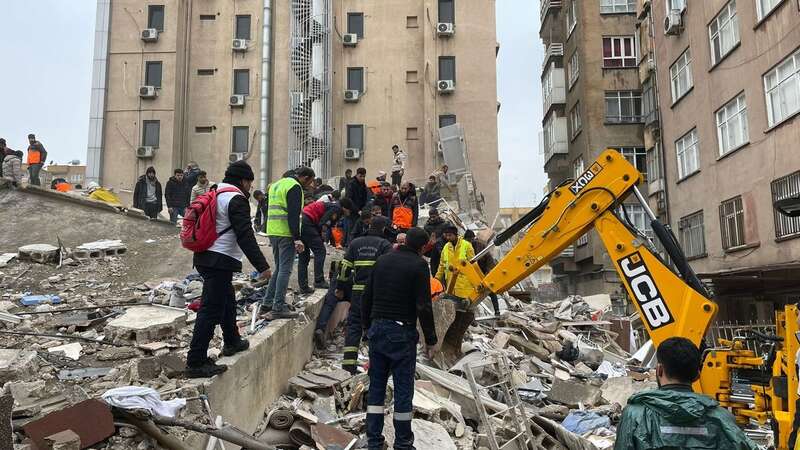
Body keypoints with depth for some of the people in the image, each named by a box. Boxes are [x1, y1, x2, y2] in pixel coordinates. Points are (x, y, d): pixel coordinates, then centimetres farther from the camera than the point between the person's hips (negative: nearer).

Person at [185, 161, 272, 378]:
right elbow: (245, 237, -20)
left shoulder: (215, 195, 17)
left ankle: (232, 342, 43)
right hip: (221, 261, -10)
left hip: (204, 257, 10)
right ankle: (196, 362, -7)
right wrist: (262, 266, -20)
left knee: (227, 300, 25)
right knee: (211, 310, -8)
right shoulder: (236, 200, -12)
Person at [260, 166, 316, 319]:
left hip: (272, 232, 9)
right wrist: (297, 238, -19)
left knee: (279, 268, 18)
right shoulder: (294, 187, -10)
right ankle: (279, 308, -5)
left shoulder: (276, 184, 21)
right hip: (286, 234, -9)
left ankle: (267, 302, 20)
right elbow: (293, 215, -18)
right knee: (285, 270, -5)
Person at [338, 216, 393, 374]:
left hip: (358, 291, 3)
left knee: (354, 325, 8)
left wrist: (341, 287, 16)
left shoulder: (355, 243, 10)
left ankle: (349, 361, 2)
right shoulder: (385, 245, 0)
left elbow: (345, 268, 8)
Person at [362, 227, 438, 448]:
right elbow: (423, 306, -13)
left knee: (376, 386, 11)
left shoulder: (383, 260, 9)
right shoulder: (418, 265, -8)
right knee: (403, 389, 2)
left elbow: (367, 296, 12)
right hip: (402, 332, -6)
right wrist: (431, 340, -5)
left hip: (377, 329, 6)